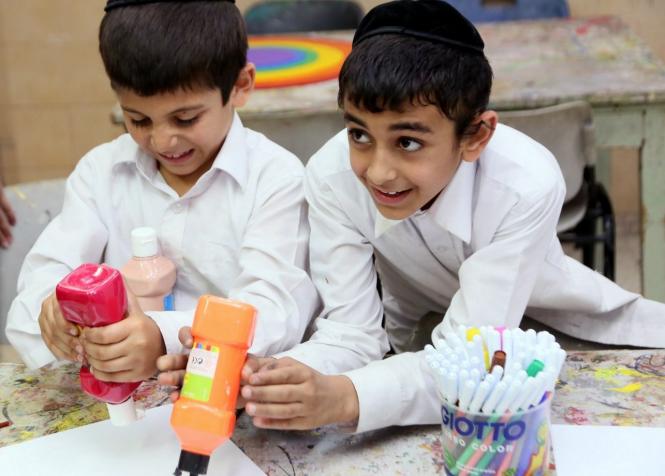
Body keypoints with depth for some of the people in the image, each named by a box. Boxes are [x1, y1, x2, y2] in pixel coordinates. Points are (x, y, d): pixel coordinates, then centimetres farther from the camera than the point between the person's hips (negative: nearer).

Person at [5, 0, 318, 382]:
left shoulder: (277, 177, -8)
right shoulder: (101, 169, 6)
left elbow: (275, 310, -19)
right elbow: (48, 270, 0)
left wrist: (166, 339, -36)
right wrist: (53, 305, -25)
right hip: (118, 393, 4)